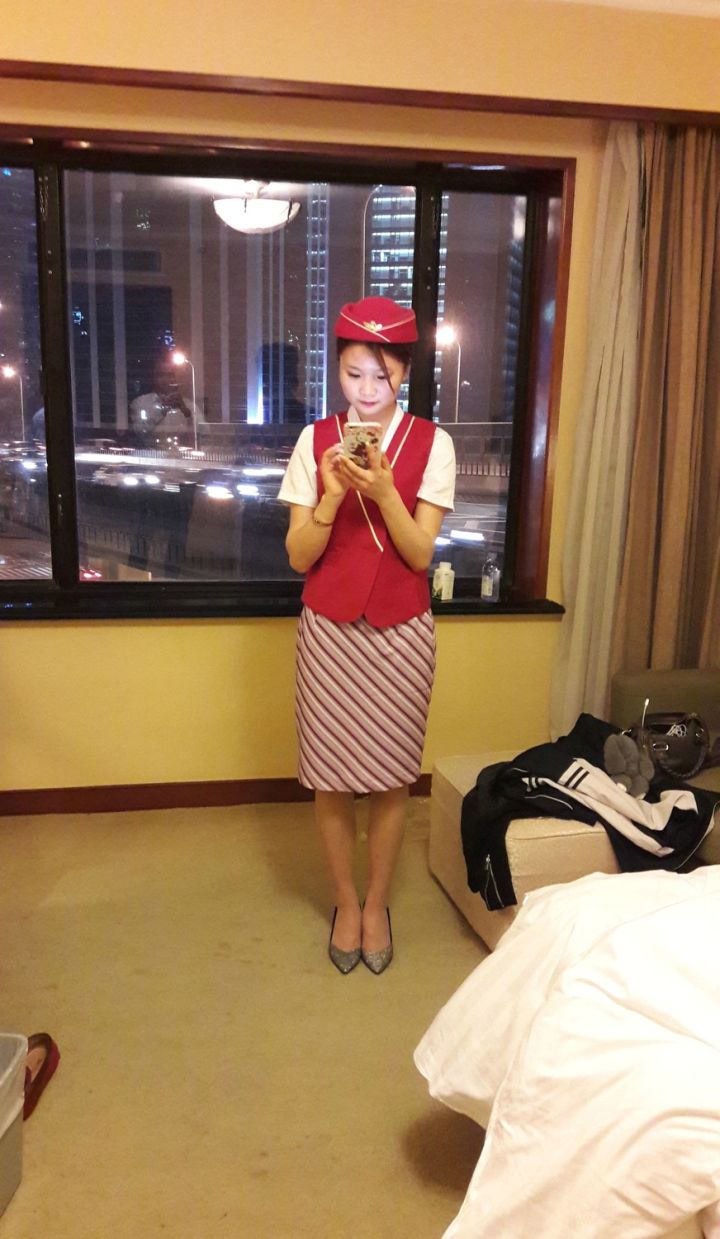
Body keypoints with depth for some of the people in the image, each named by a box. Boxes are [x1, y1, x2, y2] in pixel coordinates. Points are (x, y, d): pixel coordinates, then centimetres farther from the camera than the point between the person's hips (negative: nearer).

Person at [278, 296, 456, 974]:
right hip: (330, 630, 1)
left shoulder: (431, 443, -3)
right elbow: (299, 557, -4)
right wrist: (332, 495, -20)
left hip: (401, 631, 0)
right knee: (332, 778, 8)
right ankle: (344, 901, 30)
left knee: (391, 776, 8)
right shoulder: (316, 441, 0)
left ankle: (376, 902, 30)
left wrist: (384, 492, -23)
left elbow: (420, 553, -8)